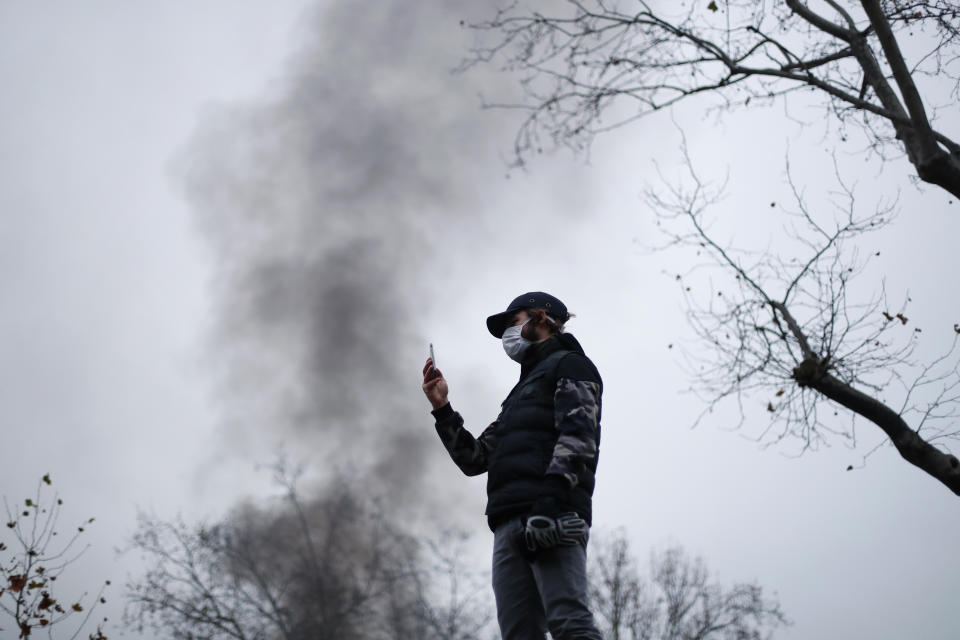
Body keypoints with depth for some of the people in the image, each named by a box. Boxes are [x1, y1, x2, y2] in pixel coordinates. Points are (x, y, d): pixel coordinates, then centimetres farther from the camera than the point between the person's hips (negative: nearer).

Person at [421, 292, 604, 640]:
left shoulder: (569, 365, 13)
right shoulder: (520, 394, 39)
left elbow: (578, 435, -7)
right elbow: (473, 458, 33)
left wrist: (551, 497, -21)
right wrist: (442, 407, 24)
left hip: (552, 516, -8)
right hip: (510, 526, 8)